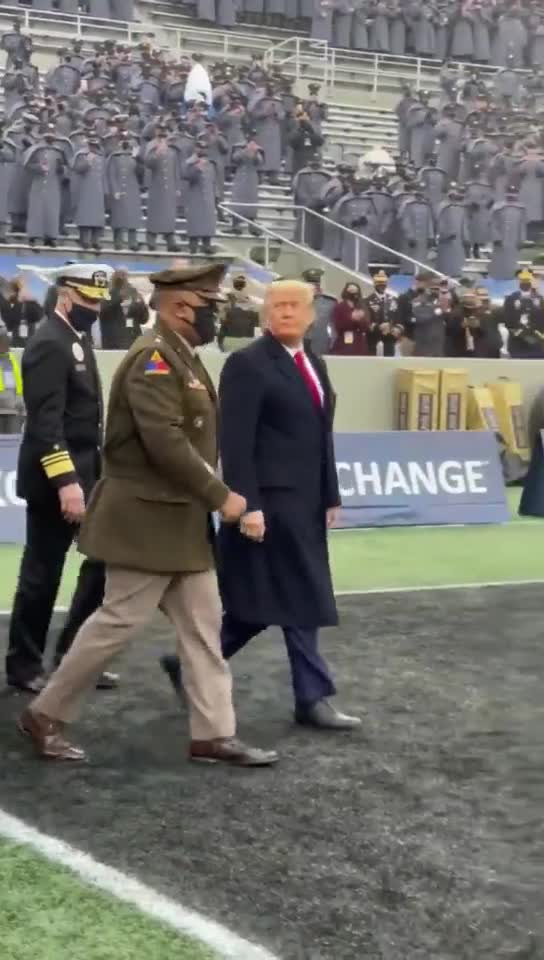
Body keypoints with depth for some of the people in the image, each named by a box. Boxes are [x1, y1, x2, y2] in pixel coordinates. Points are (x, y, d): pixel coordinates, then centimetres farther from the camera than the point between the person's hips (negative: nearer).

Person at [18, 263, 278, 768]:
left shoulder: (180, 357, 13)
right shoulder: (154, 358, -19)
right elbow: (164, 441, -27)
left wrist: (208, 498, 14)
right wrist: (220, 496, -22)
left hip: (179, 517, 10)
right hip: (146, 519, -10)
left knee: (203, 624, 10)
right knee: (119, 621, -2)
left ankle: (213, 733, 15)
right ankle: (46, 714, 13)